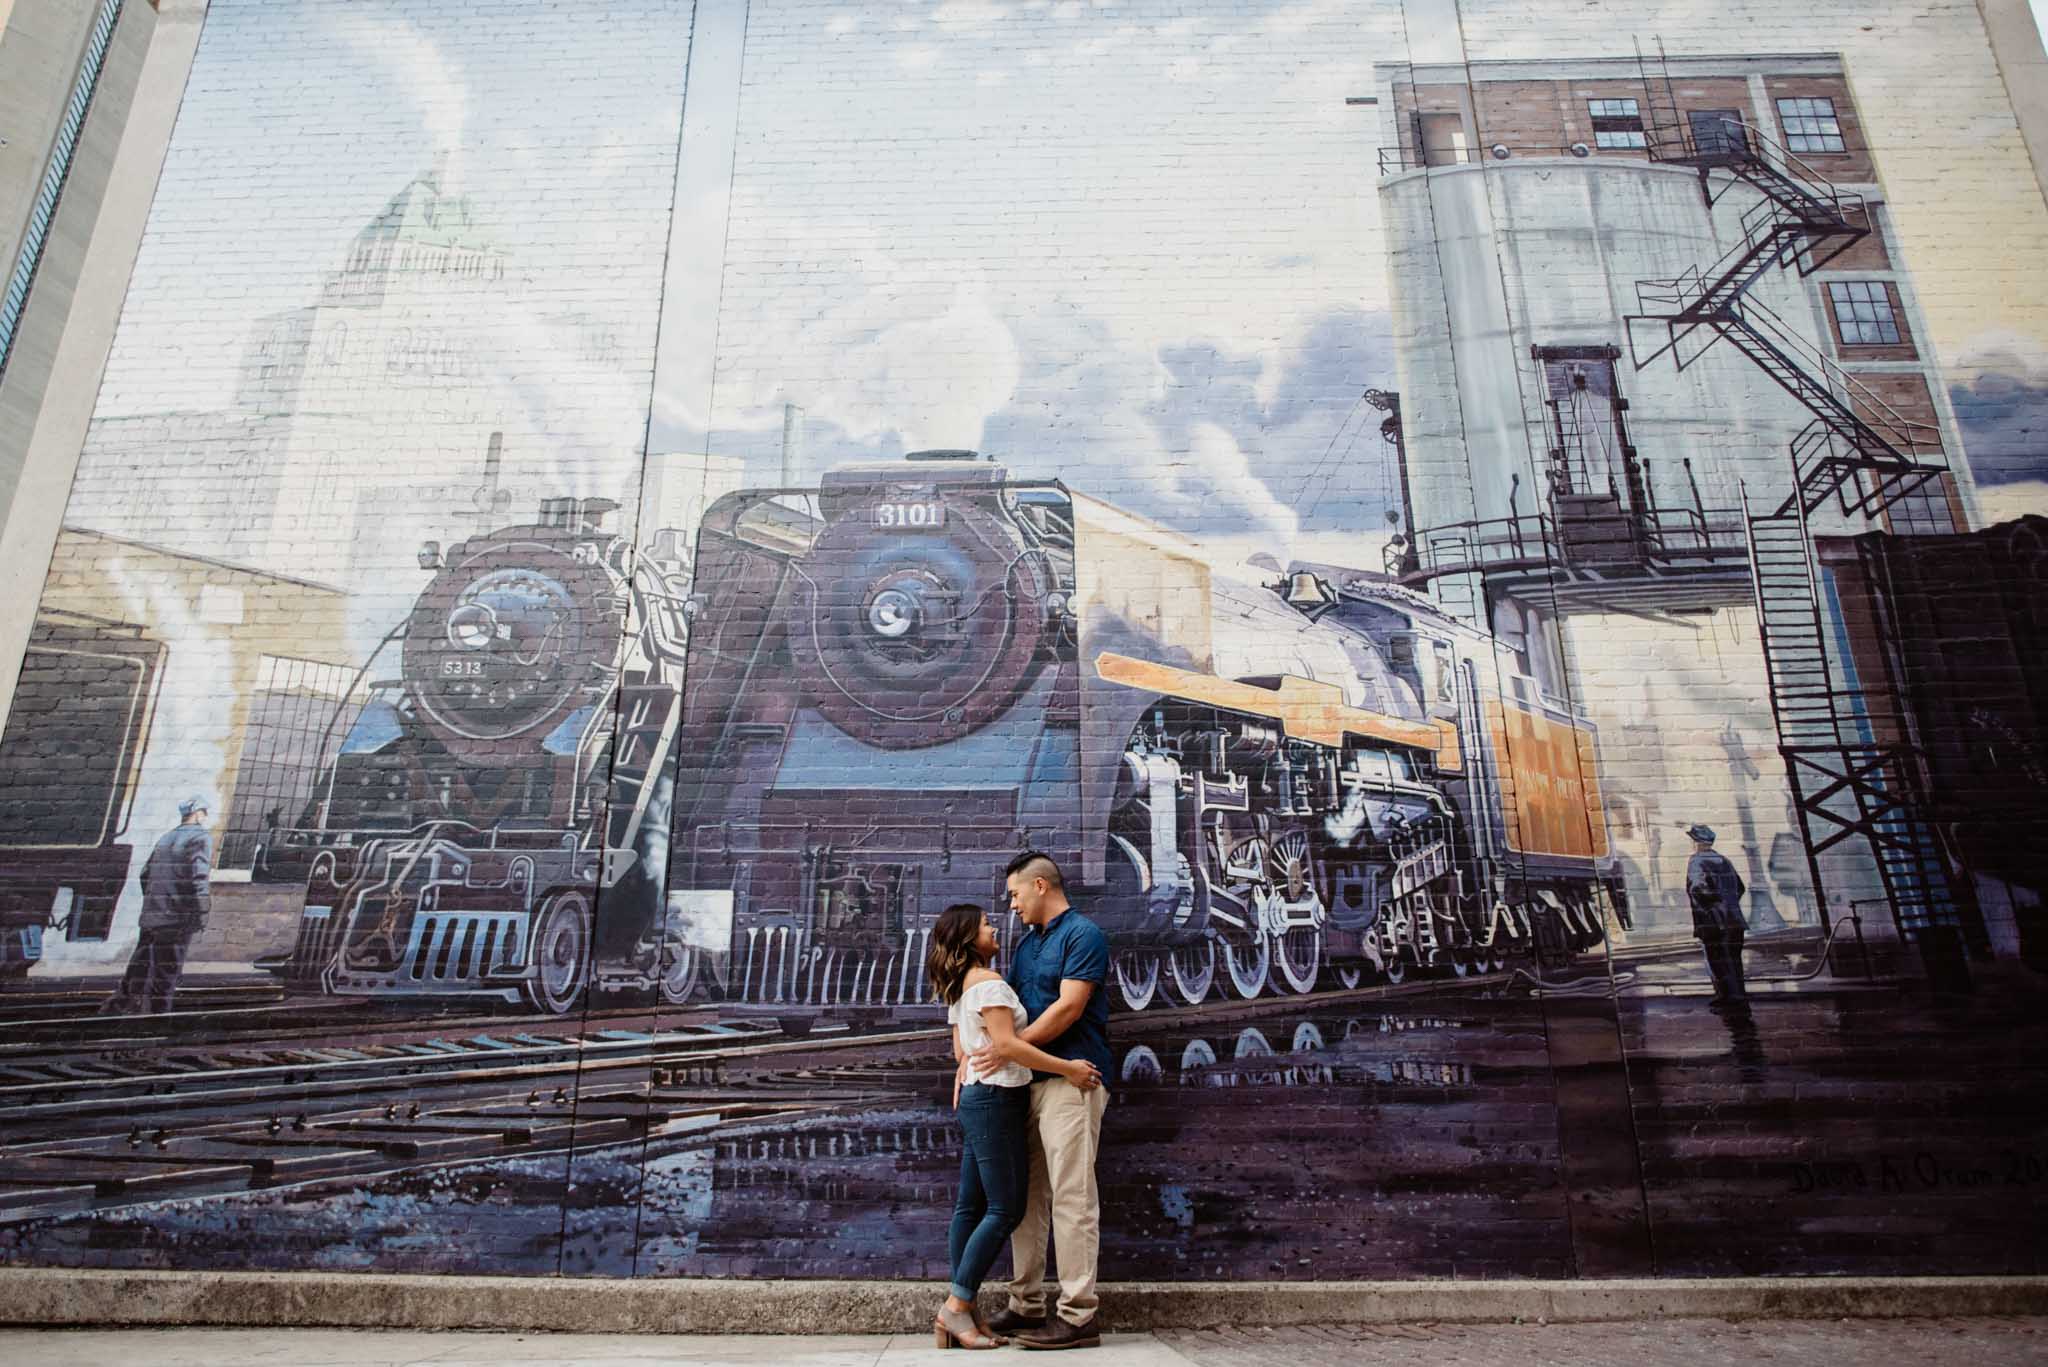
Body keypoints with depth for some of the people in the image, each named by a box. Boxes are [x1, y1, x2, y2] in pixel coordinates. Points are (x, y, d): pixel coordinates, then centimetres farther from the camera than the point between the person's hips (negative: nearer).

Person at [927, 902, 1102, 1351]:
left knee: (971, 1205, 8)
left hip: (976, 1096, 10)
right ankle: (956, 1308, -4)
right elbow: (1007, 1045, -21)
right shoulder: (989, 982, -14)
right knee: (1005, 1208, -6)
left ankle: (961, 1313, 11)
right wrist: (1068, 1068, -18)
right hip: (996, 1099, -10)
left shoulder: (957, 989, 16)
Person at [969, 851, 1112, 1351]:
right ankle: (1026, 1305, 19)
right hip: (1028, 1083, 8)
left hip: (1070, 1081, -8)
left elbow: (1068, 1008, -15)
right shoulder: (1026, 944, 17)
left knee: (1071, 1197, -5)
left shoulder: (1083, 934, -8)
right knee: (1027, 1197, 11)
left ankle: (1078, 1316, 2)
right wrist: (976, 1056, 7)